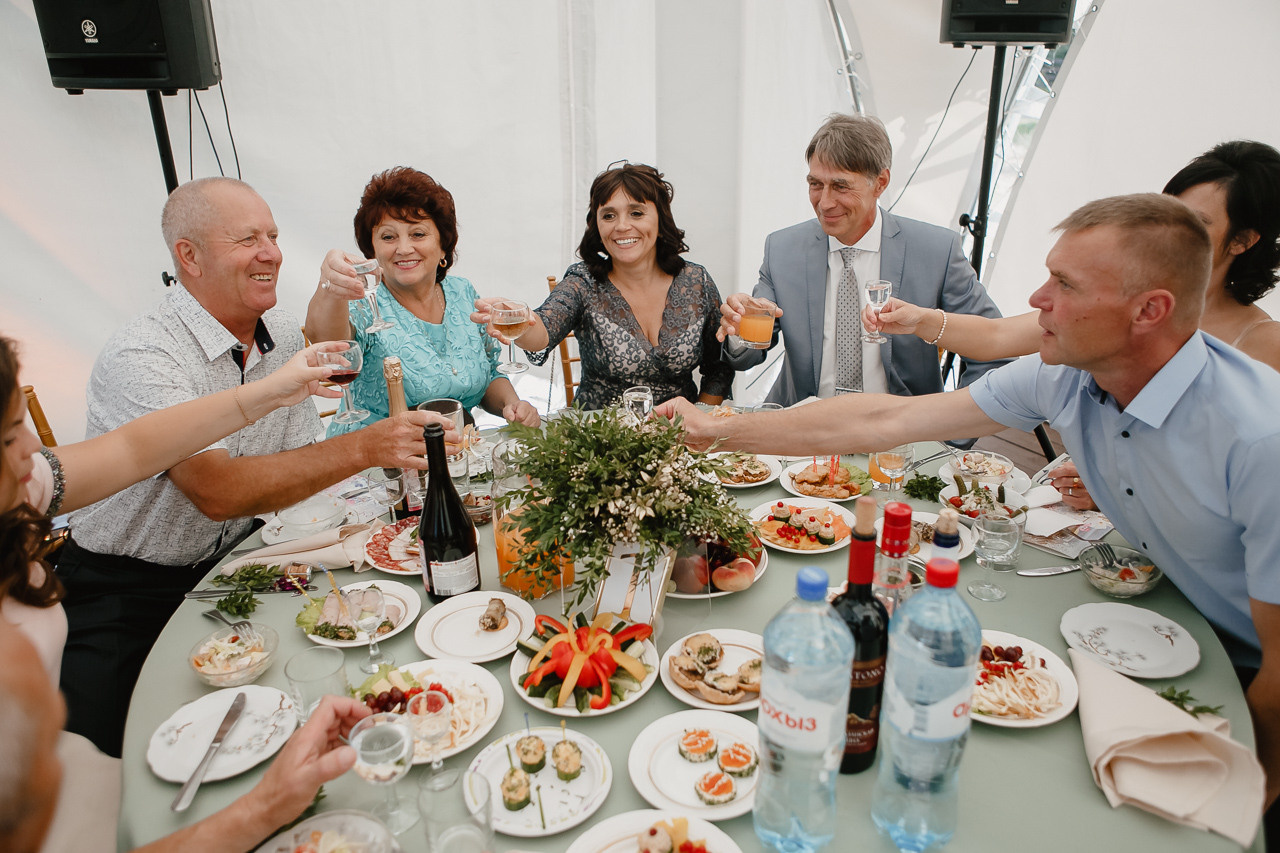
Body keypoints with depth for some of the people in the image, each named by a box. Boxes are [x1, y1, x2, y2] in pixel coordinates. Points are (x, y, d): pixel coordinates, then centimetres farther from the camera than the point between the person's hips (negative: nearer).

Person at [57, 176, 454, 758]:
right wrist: (363, 448, -39)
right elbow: (217, 490, -34)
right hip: (123, 593, -6)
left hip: (229, 560, 6)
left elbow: (298, 464, 5)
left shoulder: (283, 333, 0)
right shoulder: (141, 358, -23)